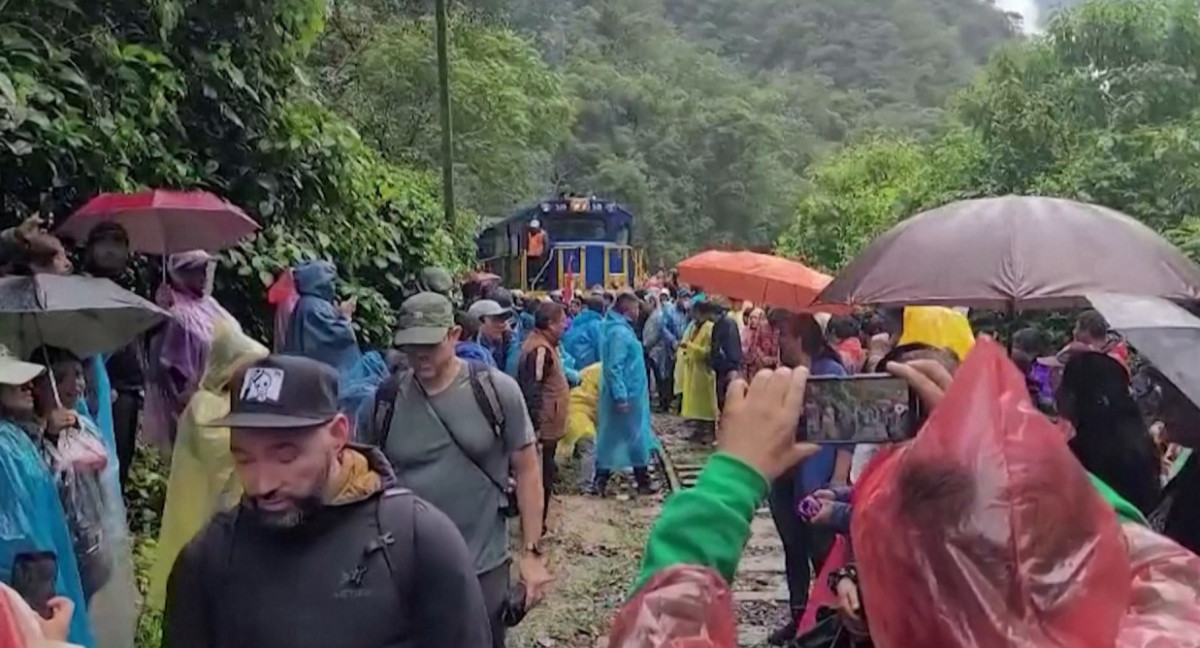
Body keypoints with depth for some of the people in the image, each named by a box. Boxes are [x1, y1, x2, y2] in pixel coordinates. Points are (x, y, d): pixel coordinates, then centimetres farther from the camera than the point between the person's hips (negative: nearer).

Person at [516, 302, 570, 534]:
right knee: (541, 477, 1)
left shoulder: (544, 344, 10)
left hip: (546, 425, 11)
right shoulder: (540, 350, -23)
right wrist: (535, 427, -26)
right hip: (543, 427, -11)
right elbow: (532, 391, -27)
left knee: (543, 474, 20)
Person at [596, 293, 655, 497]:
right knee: (636, 438, 2)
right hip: (628, 394, -10)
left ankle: (601, 481, 14)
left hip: (627, 392, 10)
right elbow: (614, 367, -25)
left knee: (611, 438, 11)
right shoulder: (619, 332, -20)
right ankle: (643, 482, 14)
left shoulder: (620, 328, 12)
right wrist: (621, 396, -26)